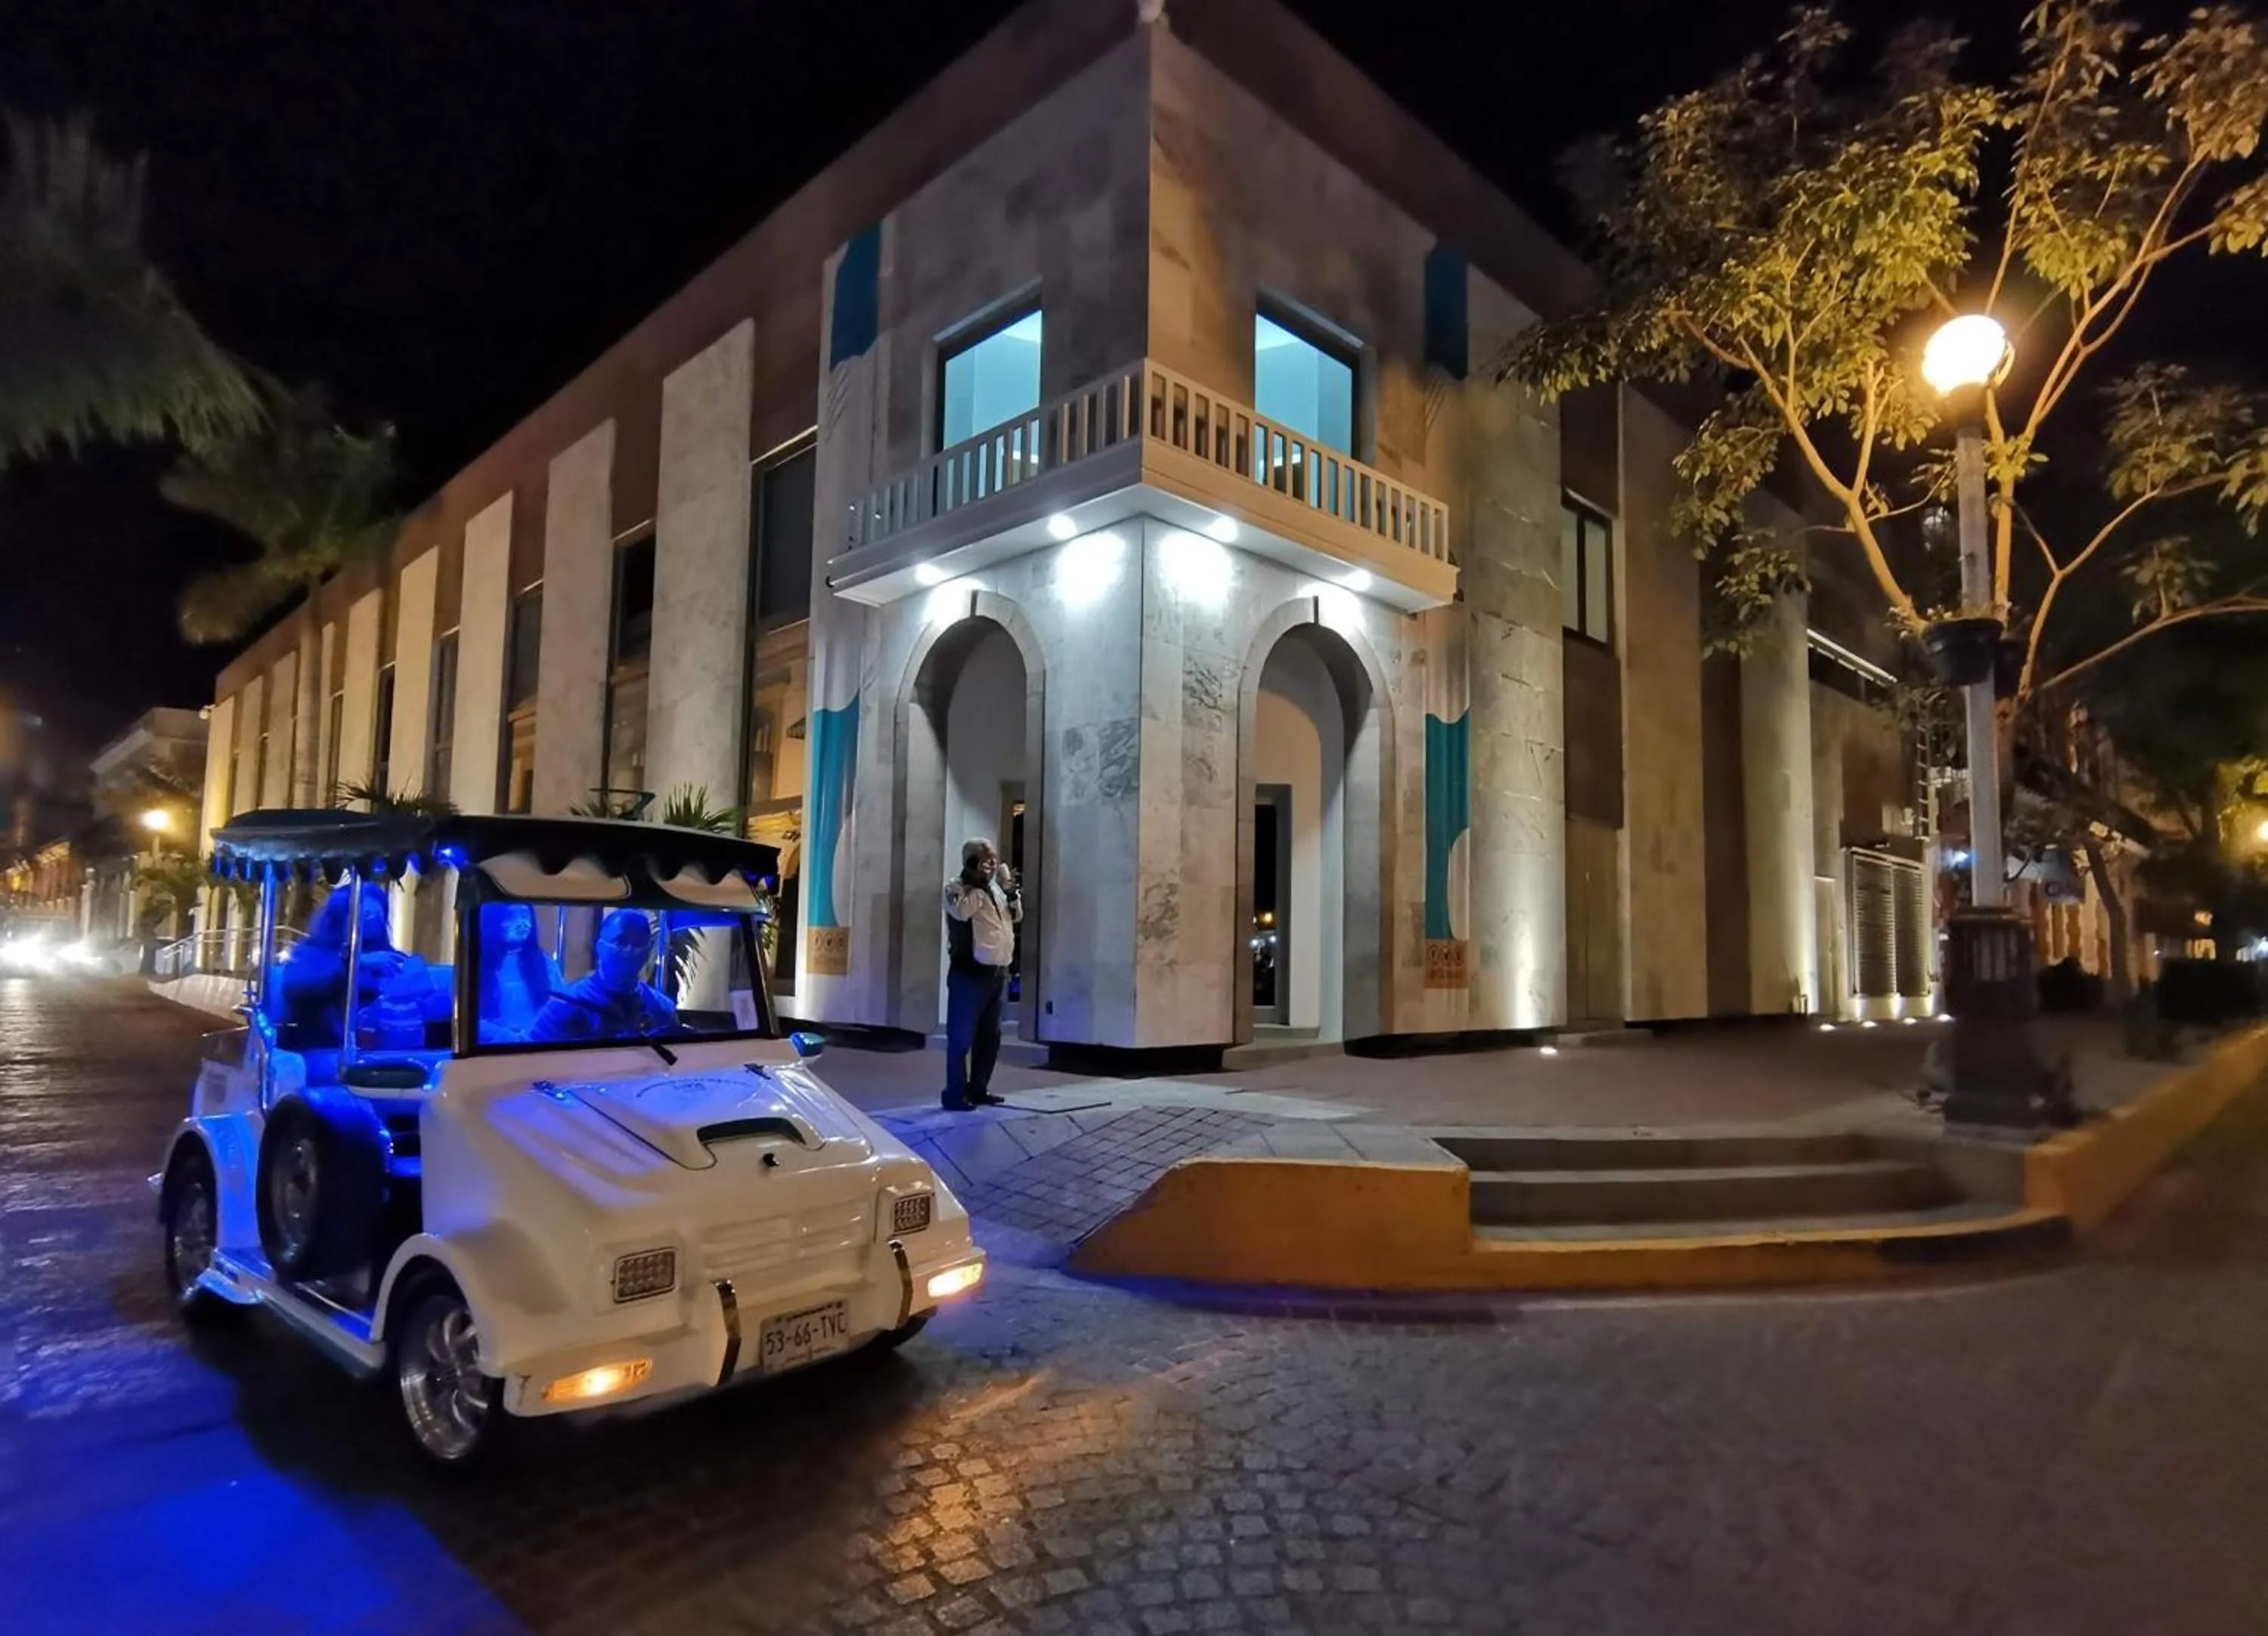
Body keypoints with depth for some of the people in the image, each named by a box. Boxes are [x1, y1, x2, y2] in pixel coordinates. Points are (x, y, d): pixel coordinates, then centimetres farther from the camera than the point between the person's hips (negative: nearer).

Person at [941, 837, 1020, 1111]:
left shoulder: (995, 886, 16)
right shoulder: (957, 887, -6)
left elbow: (1016, 916, 21)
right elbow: (961, 912, -25)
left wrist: (1012, 892, 3)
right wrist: (979, 883, -19)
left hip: (997, 971, 8)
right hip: (971, 972, -8)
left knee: (990, 1036, 13)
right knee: (962, 1035, -4)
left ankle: (978, 1088, 22)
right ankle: (955, 1093, 1)